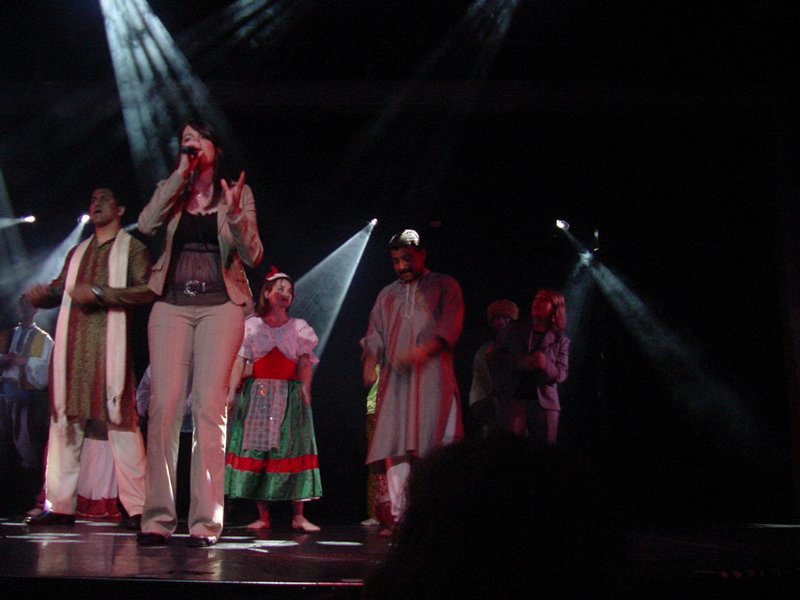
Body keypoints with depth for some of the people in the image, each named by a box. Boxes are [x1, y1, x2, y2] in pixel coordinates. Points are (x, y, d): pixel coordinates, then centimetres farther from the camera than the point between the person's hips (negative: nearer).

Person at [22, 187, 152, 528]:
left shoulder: (132, 248, 7)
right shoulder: (78, 253, 26)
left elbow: (146, 290, -7)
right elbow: (60, 289, 21)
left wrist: (98, 292, -15)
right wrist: (42, 295, -2)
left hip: (109, 344, -6)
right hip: (71, 346, 6)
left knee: (119, 421, -10)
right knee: (65, 419, 3)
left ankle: (137, 507, -9)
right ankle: (59, 506, 7)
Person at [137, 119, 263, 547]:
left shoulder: (238, 193, 10)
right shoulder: (170, 190, 15)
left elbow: (252, 255, 0)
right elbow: (146, 225, -6)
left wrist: (235, 214, -17)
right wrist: (181, 174, -4)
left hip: (220, 305, -2)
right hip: (171, 304, 2)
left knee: (209, 407, -9)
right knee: (164, 404, -8)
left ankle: (205, 520, -7)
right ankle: (158, 517, -6)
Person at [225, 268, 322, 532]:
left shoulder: (299, 327, 11)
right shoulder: (251, 325, 8)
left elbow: (306, 364, 4)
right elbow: (240, 361, 1)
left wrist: (305, 392, -9)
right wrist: (231, 392, -8)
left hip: (289, 395, 0)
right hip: (257, 394, 0)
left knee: (292, 451, -4)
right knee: (256, 450, -2)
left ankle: (298, 516, -1)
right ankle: (262, 517, 4)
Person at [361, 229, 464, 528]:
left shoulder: (445, 286, 10)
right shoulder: (387, 295, 23)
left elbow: (450, 327, -4)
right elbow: (374, 335, 16)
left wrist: (422, 351, -21)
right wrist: (369, 364, -5)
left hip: (432, 377, -4)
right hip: (395, 380, 4)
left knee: (434, 445, -11)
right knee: (394, 446, -4)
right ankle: (398, 515, -4)